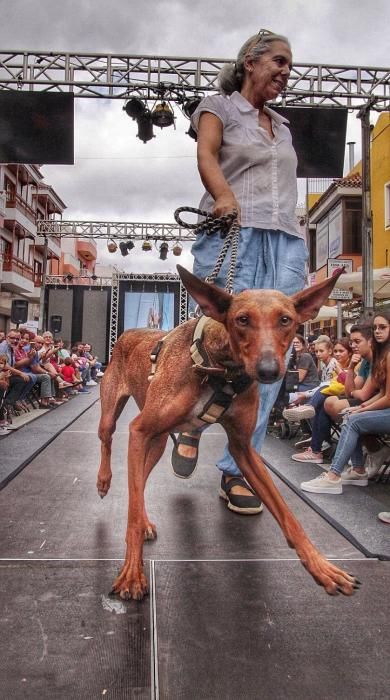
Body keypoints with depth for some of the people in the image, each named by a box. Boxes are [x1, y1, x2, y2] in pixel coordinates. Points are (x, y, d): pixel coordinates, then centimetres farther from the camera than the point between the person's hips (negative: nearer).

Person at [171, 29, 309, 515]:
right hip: (232, 234, -5)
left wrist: (291, 239, 15)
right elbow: (207, 155, -4)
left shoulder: (283, 127, 31)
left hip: (286, 242, 5)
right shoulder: (218, 106, 15)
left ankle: (237, 470, 1)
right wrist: (225, 197, -23)